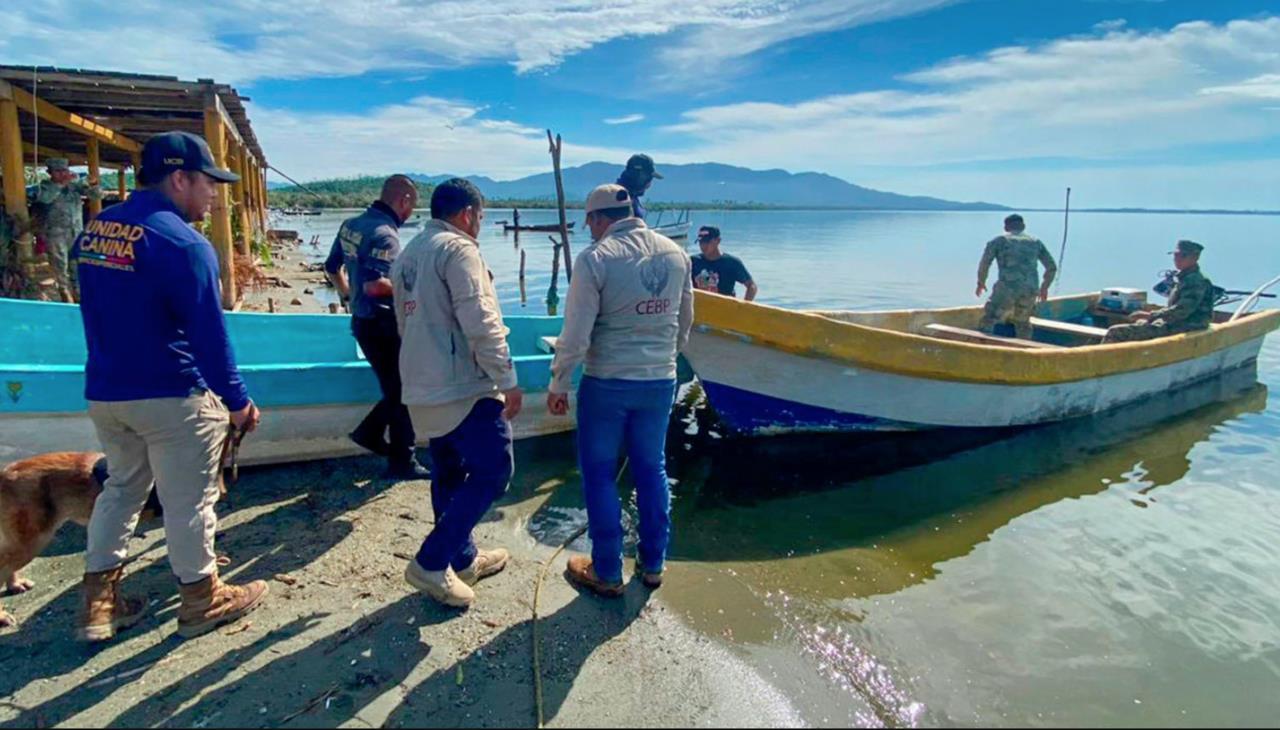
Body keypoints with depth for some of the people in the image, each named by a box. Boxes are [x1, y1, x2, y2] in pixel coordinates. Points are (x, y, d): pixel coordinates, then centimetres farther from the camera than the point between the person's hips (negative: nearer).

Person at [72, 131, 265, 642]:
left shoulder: (95, 229, 7)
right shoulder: (181, 242, -19)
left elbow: (100, 314, 15)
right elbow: (208, 332, -20)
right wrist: (237, 400, -12)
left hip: (104, 391, 8)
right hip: (171, 395, -8)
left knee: (121, 488, 21)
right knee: (188, 500, 6)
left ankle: (98, 603, 27)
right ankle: (202, 600, 20)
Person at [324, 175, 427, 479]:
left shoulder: (351, 225, 8)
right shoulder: (385, 234, -20)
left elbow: (331, 268, 17)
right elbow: (374, 284, -29)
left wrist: (349, 292, 31)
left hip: (363, 321, 9)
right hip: (383, 325, -9)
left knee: (395, 388, 22)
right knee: (402, 392, 3)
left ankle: (370, 432, 27)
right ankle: (402, 462, 12)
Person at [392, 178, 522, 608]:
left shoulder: (409, 254, 18)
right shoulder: (458, 249, -11)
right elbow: (481, 323, -20)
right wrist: (507, 380, -16)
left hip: (423, 389, 10)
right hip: (464, 387, -10)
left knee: (450, 475, 17)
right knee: (492, 471, -2)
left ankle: (462, 559, 29)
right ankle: (430, 563, -1)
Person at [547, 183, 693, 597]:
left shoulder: (595, 258, -13)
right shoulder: (676, 253, 4)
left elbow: (576, 333, -13)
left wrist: (559, 385, -2)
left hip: (607, 383, -5)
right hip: (661, 381, 5)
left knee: (600, 475, 10)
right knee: (652, 470, 17)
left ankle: (606, 573, 20)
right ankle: (653, 565, 29)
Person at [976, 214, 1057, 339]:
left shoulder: (998, 241, 10)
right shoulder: (1036, 242, 20)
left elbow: (984, 264, 3)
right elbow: (1052, 267, 21)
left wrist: (981, 283, 19)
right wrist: (1044, 287, 33)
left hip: (1006, 288, -4)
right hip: (1030, 291, 4)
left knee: (988, 321, 1)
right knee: (1023, 324, 23)